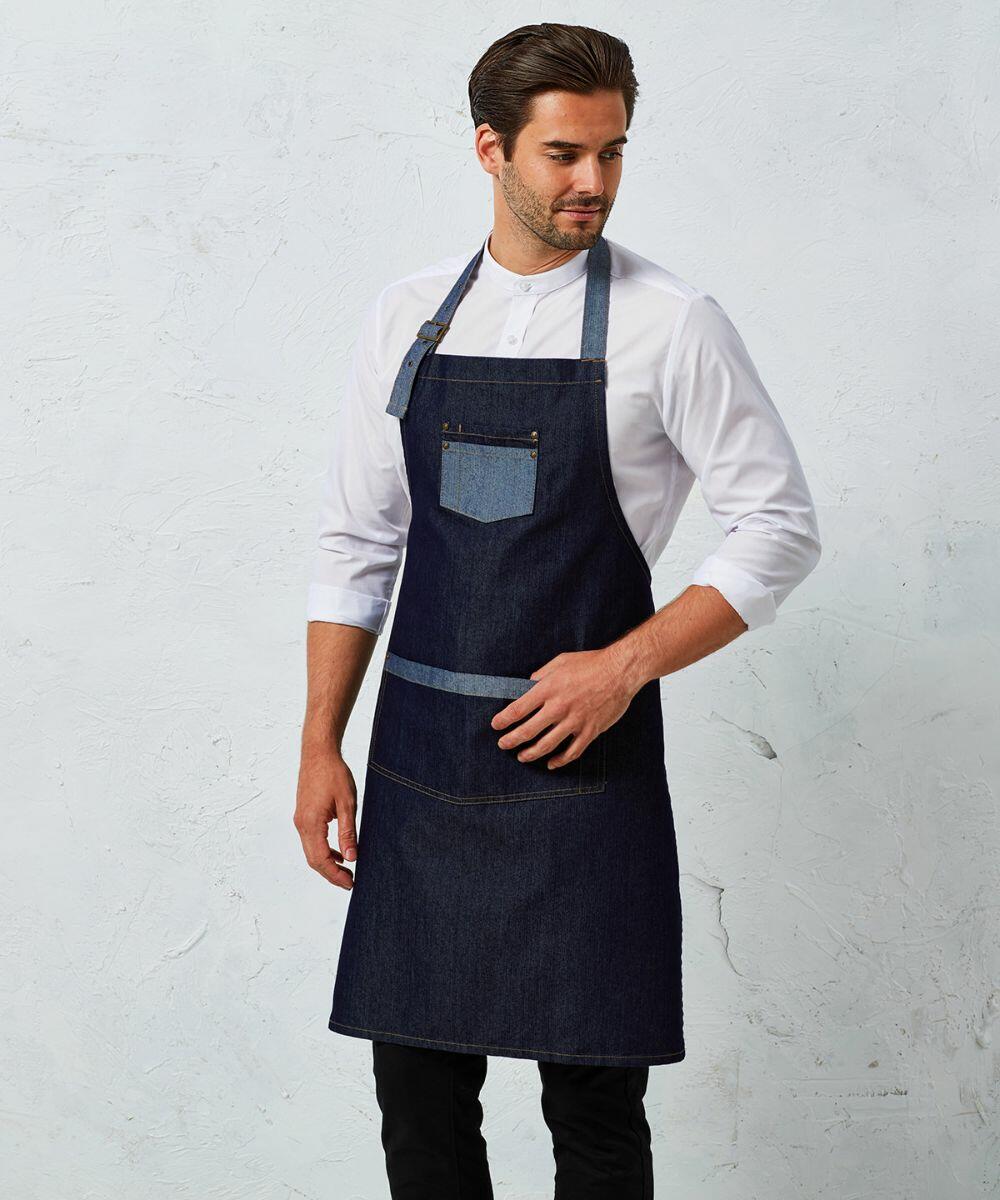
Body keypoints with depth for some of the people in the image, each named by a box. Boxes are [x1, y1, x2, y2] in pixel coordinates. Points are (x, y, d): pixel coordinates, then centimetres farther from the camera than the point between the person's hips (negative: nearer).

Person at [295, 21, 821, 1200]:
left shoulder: (671, 325, -4)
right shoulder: (406, 317, 7)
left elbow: (780, 528, -3)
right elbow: (355, 542, 11)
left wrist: (624, 666, -12)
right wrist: (321, 745, 6)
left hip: (583, 763, -3)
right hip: (420, 760, 4)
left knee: (592, 1101, 1)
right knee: (418, 1084, 9)